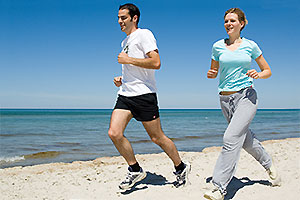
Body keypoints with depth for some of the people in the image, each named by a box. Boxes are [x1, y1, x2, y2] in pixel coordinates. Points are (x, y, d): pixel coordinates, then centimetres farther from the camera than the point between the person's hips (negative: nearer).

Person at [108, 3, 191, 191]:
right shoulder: (125, 41, 22)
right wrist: (121, 79, 14)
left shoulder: (144, 34, -4)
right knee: (114, 133, -9)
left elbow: (156, 63, -18)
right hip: (125, 94, 8)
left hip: (144, 93, -7)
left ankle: (181, 168, 23)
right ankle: (135, 170, 9)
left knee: (157, 137, 0)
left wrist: (128, 60, -13)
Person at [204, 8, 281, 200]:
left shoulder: (250, 45, 2)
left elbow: (268, 71, 10)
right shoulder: (218, 46, 7)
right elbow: (213, 72, 16)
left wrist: (258, 74, -12)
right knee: (246, 138, 16)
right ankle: (269, 164, 44)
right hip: (226, 99, 4)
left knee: (231, 137, -20)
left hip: (247, 96, -4)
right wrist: (210, 74, -8)